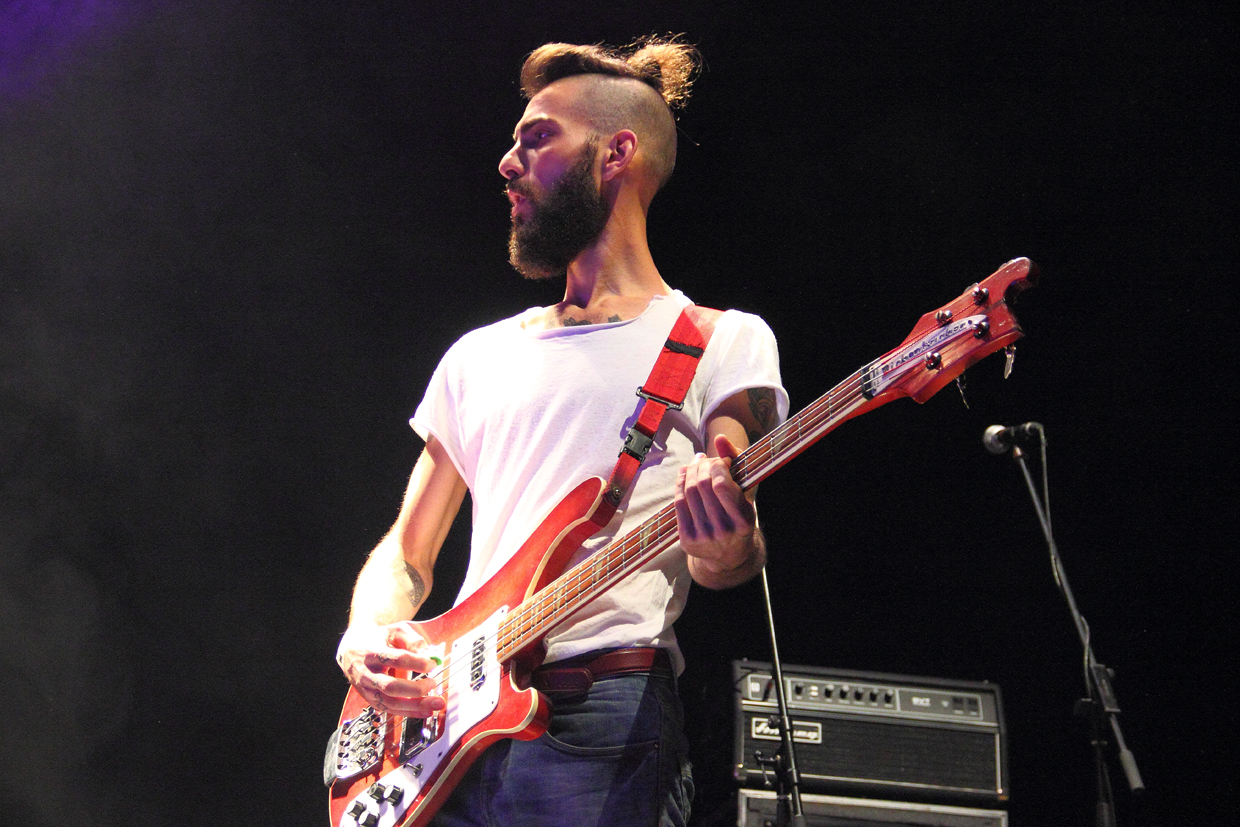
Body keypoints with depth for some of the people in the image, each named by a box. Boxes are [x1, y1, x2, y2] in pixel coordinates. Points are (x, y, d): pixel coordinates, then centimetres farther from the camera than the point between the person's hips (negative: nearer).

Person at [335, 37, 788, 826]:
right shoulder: (479, 356, 20)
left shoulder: (722, 341, 6)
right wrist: (365, 637, 0)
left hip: (603, 733, -5)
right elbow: (408, 551, 22)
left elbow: (724, 549, -5)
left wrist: (728, 550, -29)